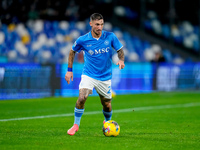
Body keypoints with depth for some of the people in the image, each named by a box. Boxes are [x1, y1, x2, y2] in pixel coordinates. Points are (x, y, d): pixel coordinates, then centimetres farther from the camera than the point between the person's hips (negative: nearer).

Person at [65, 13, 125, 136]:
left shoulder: (110, 37, -8)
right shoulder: (83, 40, -8)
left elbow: (120, 50, 4)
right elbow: (73, 51, 9)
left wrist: (121, 60, -17)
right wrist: (69, 70, 7)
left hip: (105, 77, 1)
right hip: (89, 74, -1)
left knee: (107, 105, 9)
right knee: (82, 98, -23)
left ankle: (108, 122, 41)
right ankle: (76, 125, -6)